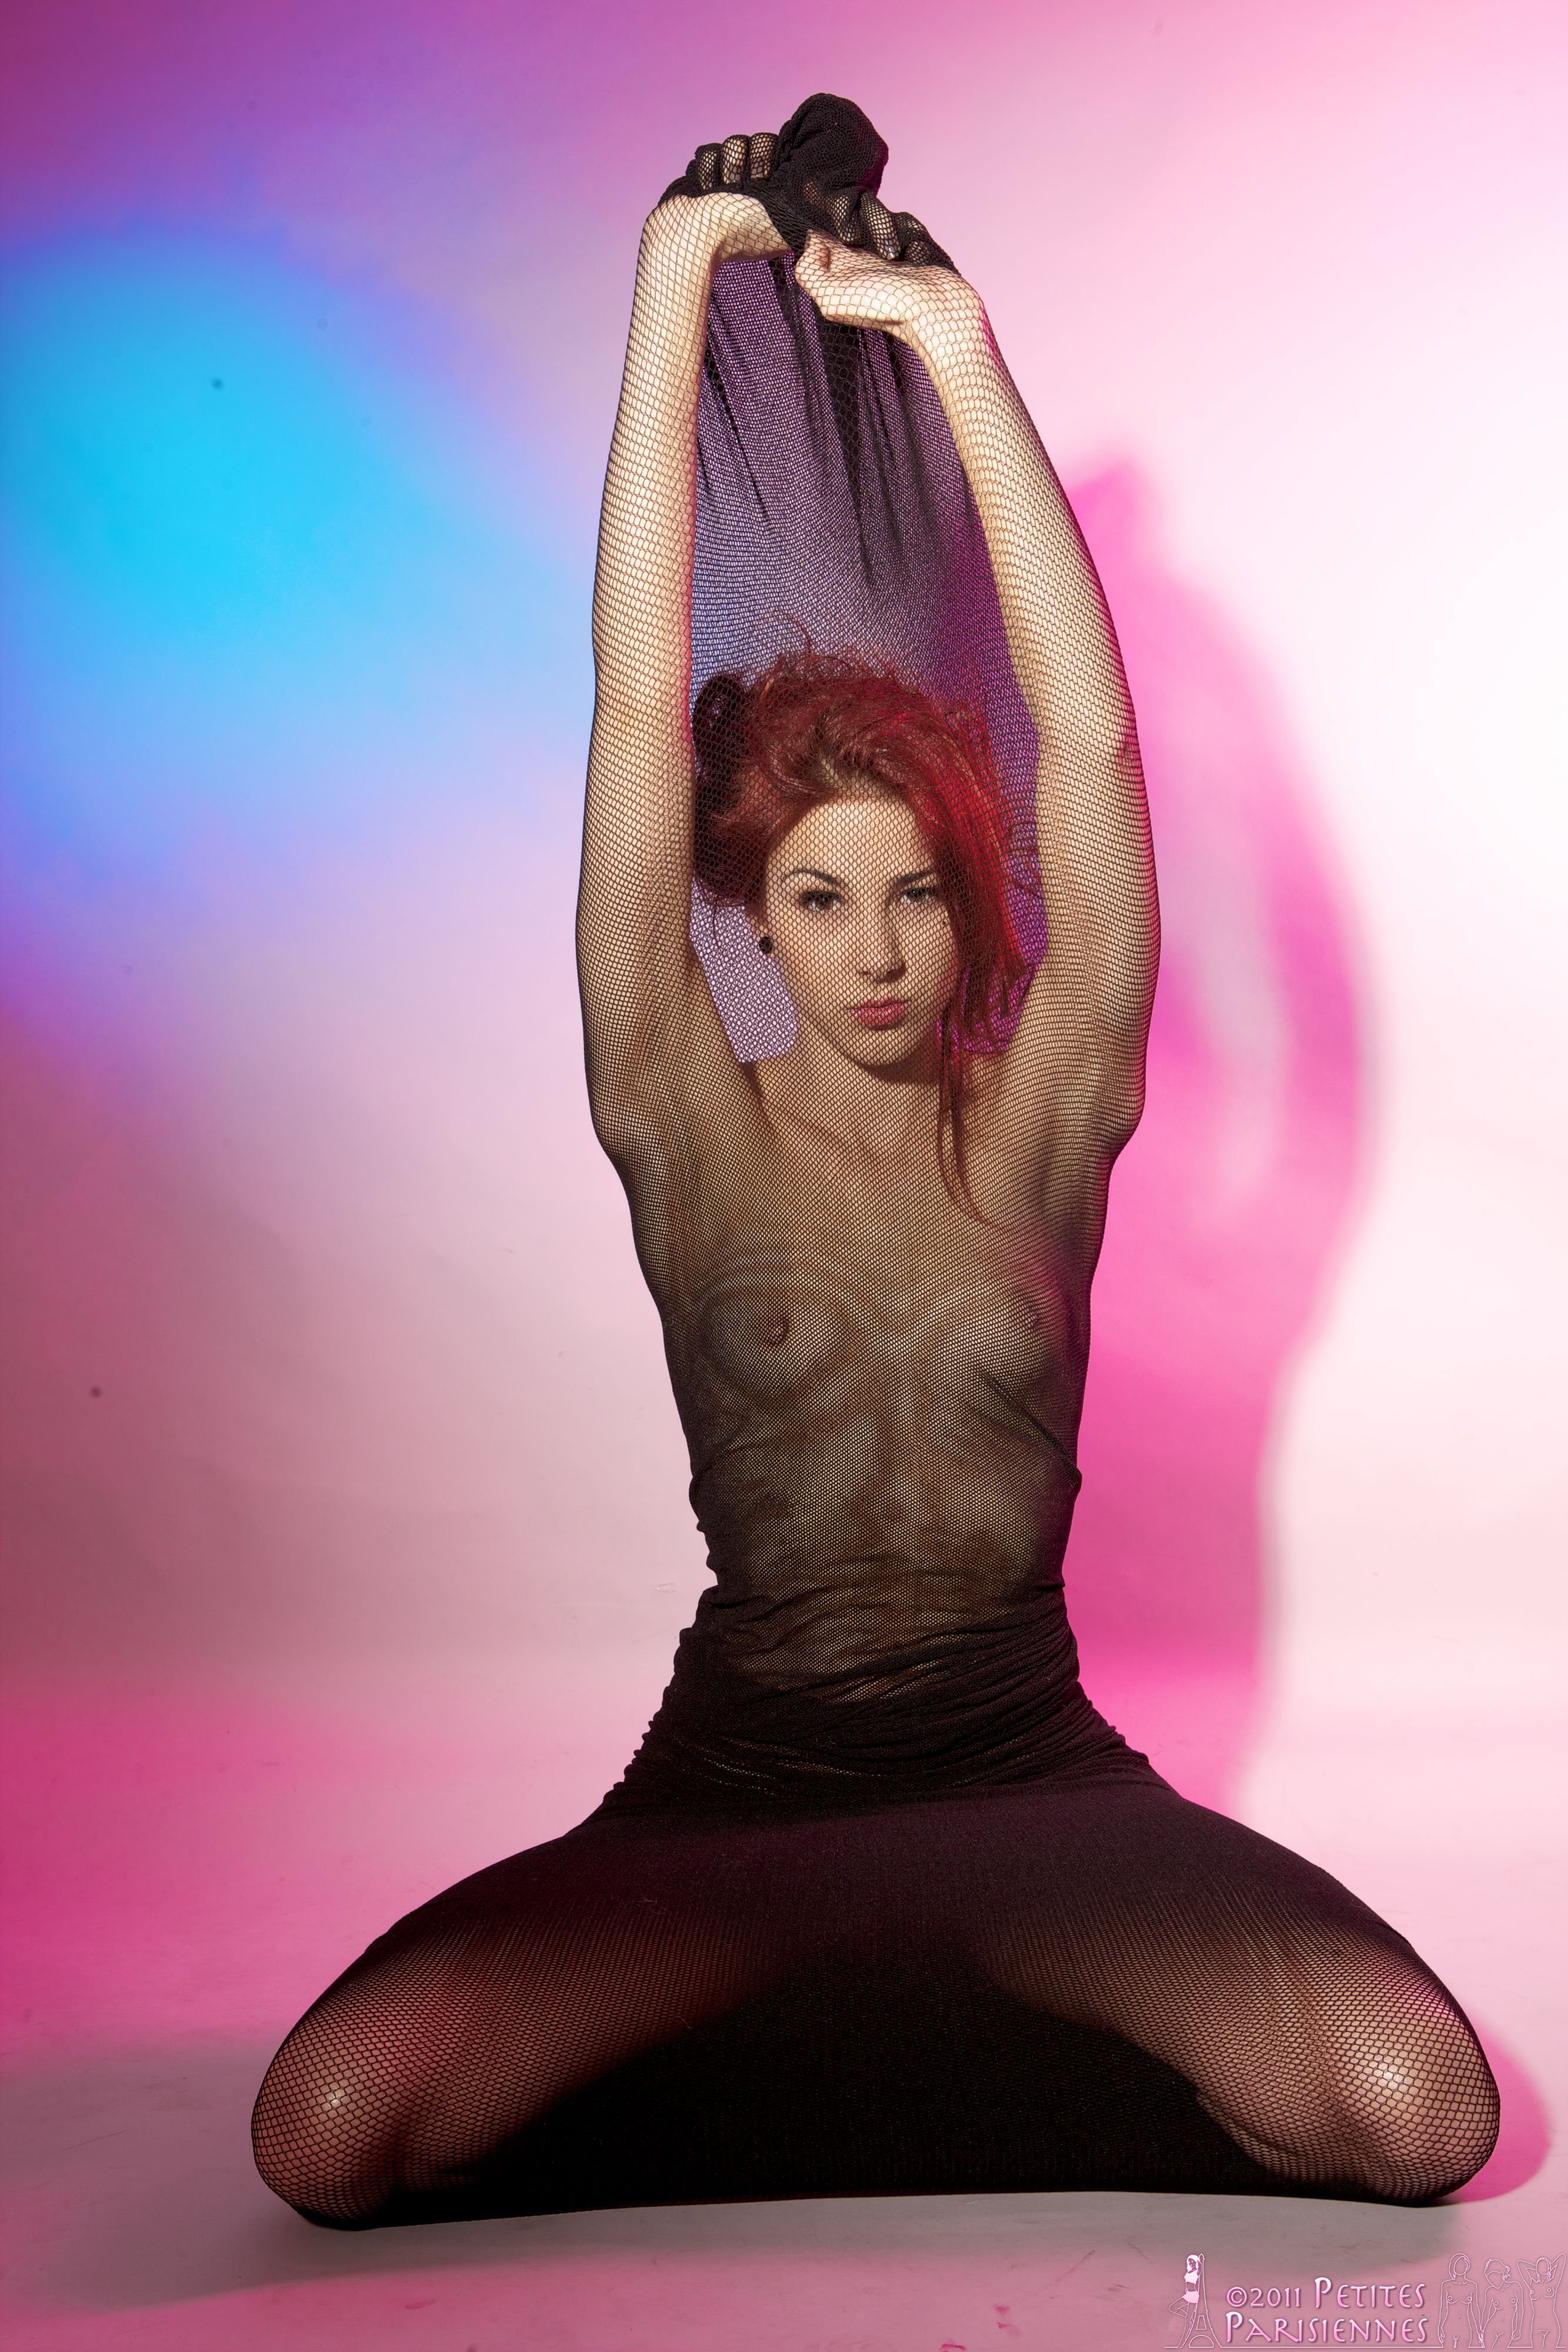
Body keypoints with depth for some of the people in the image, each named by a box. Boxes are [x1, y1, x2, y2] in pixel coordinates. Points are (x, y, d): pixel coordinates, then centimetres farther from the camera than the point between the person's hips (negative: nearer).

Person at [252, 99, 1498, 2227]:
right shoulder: (688, 1131, -2)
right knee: (328, 2136, -22)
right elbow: (641, 707, -9)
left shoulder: (1043, 1129, 0)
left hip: (1032, 1772, 0)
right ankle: (953, 1996, 1)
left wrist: (957, 347, -10)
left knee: (1415, 2114, -24)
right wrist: (678, 275, -9)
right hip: (736, 1780, 0)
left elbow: (1090, 738, -9)